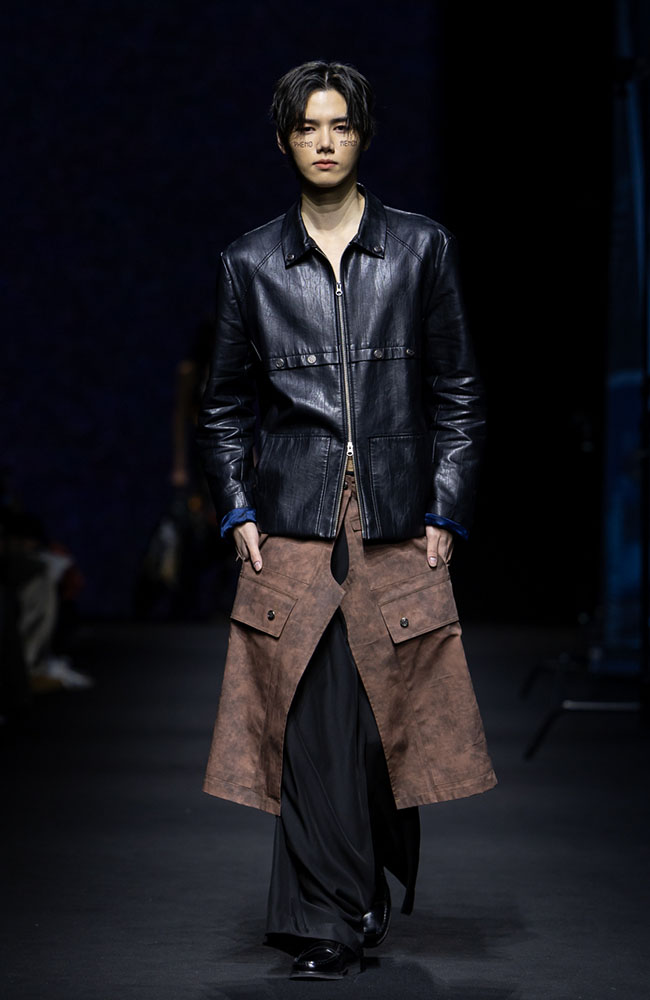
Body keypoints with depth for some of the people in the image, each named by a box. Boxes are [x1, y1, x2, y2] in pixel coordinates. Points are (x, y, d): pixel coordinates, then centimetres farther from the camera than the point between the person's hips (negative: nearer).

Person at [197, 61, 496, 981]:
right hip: (293, 527, 0)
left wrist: (444, 511, 1)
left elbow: (457, 394, 8)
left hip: (396, 529, 0)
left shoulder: (421, 250, 6)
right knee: (311, 723, -3)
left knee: (390, 721, 2)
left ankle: (367, 896, 23)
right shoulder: (251, 265, 8)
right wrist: (237, 510, 2)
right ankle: (329, 925, 5)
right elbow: (226, 407, 13)